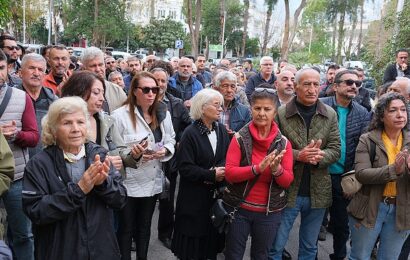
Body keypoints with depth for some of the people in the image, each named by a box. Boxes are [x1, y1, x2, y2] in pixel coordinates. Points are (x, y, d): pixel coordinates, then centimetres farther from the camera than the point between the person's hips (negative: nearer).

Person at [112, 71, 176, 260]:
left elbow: (171, 140, 9)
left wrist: (165, 151, -11)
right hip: (128, 181, -5)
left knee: (145, 226, 21)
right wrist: (131, 154, -29)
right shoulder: (120, 115, -14)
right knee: (126, 228, 9)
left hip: (152, 181, 5)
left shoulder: (163, 114, 4)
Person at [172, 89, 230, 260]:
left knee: (212, 235, 14)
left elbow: (227, 157, 6)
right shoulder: (190, 133, -13)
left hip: (216, 194, 5)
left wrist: (221, 170, -15)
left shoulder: (221, 130, 5)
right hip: (195, 197, -5)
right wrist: (211, 175, -20)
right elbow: (185, 168, -17)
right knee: (194, 238, 7)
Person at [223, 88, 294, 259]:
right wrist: (258, 168, -29)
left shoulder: (283, 142, -4)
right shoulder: (240, 138, -10)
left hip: (270, 211, 2)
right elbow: (229, 173, -15)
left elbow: (287, 181, -4)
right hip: (238, 208, -1)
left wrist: (277, 170, -26)